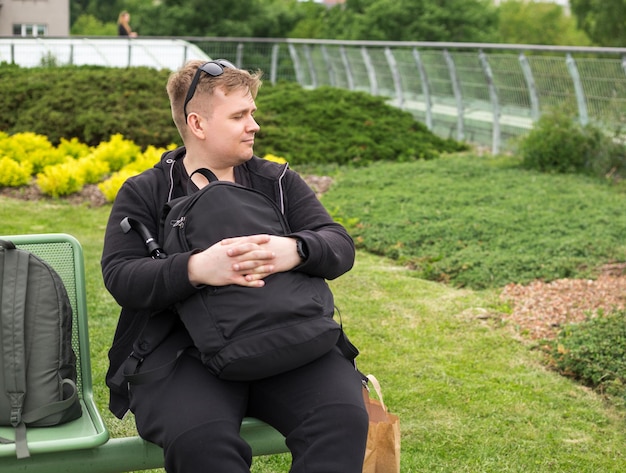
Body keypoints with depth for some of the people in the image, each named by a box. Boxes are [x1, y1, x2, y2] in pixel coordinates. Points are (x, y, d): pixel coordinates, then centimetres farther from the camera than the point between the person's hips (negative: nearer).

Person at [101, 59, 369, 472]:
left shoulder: (278, 181, 17)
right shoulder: (143, 193, 10)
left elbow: (340, 245, 5)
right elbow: (121, 276, -5)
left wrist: (297, 250, -21)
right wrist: (195, 269, -25)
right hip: (181, 344, -2)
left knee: (343, 416, -28)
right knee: (199, 437, -35)